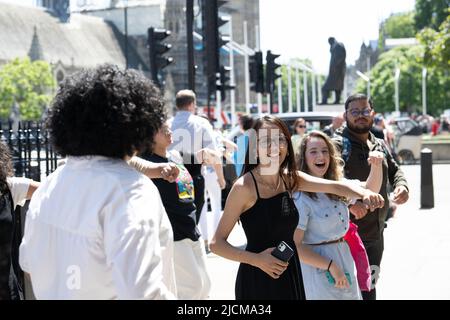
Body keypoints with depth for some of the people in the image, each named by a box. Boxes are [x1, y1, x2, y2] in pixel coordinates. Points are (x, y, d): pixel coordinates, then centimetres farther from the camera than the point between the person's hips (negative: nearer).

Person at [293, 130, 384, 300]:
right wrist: (331, 266, -19)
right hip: (320, 270, -7)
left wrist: (376, 165, -4)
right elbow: (295, 245, -19)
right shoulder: (299, 197, -17)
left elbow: (371, 189, 16)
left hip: (345, 259, 7)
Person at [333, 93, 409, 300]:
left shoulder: (380, 145, 14)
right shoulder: (339, 144, -11)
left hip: (376, 234, 8)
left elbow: (394, 170, 28)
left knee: (369, 286, 20)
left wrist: (401, 185, 4)